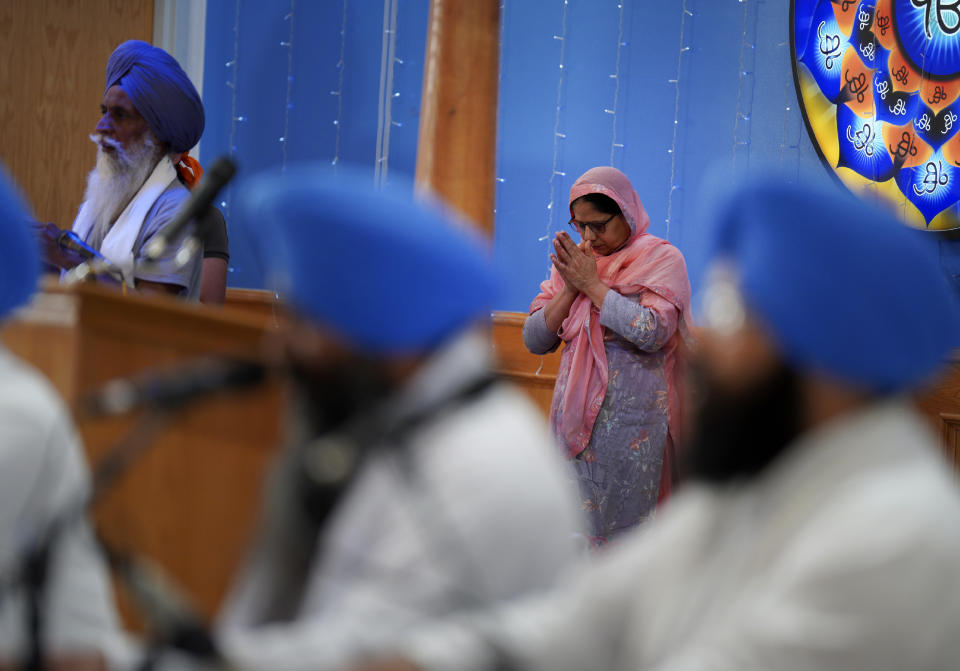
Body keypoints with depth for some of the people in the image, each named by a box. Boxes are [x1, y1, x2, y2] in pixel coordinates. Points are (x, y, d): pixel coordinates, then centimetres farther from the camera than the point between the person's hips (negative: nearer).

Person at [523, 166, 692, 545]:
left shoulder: (661, 259, -2)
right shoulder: (572, 261, 12)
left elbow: (652, 331, -20)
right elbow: (534, 341, 8)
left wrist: (592, 284, -11)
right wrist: (571, 289, -5)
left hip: (631, 417, -5)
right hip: (576, 412, 5)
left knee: (623, 525, -5)